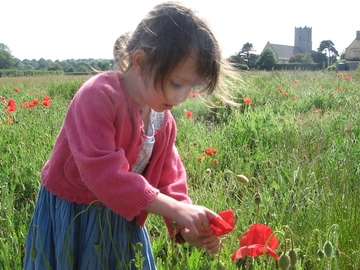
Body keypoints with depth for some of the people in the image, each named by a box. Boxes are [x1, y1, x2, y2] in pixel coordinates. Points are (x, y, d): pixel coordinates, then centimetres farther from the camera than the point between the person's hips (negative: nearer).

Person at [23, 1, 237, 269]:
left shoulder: (164, 120, -4)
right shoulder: (99, 96, -28)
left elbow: (168, 178, 0)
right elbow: (101, 171, -36)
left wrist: (187, 226, -19)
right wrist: (178, 210, -37)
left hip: (122, 222, 6)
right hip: (68, 220, -5)